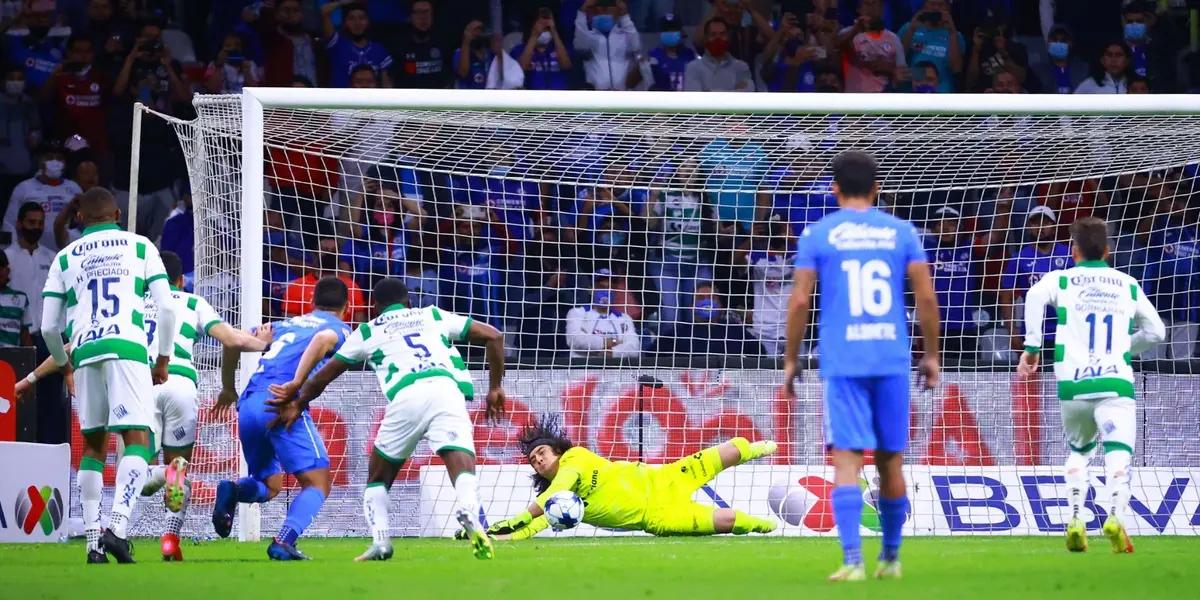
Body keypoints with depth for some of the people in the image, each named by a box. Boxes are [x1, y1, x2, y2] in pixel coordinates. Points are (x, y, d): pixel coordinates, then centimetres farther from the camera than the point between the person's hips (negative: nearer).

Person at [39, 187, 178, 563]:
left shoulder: (65, 258, 18)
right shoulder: (140, 247, 13)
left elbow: (48, 327, 14)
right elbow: (166, 307, 5)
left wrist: (64, 366, 32)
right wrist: (164, 359, 16)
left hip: (85, 351, 3)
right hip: (128, 348, -3)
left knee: (93, 445, 14)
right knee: (137, 440, -5)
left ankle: (93, 541, 8)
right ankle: (118, 525, -26)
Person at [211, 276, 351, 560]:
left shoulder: (285, 325, 29)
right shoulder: (339, 328, 12)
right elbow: (323, 339, -12)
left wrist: (228, 389, 35)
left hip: (248, 405, 6)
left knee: (269, 486, 20)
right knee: (317, 484, 0)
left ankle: (233, 491, -13)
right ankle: (284, 541, -24)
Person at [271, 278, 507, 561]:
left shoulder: (367, 332, 27)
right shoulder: (433, 316, 29)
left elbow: (323, 376, 36)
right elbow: (494, 336, 25)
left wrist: (297, 404, 52)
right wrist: (495, 388, 31)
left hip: (405, 397, 0)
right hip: (446, 387, 0)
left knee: (378, 476, 21)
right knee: (462, 466, -13)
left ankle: (380, 541, 6)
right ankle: (468, 513, -44)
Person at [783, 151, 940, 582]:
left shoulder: (818, 235, 3)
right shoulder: (901, 232, 7)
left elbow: (799, 302, -2)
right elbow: (927, 296, 2)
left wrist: (790, 361, 6)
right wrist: (931, 355, 11)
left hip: (842, 363, -2)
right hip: (892, 360, 2)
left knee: (846, 459, -6)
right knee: (891, 461, 13)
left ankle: (853, 561, -19)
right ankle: (890, 558, 24)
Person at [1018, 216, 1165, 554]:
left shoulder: (1061, 280, 10)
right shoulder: (1128, 285, 16)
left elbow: (1036, 296, -12)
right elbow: (1156, 332, 21)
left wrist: (1032, 347, -8)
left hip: (1073, 383, 1)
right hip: (1116, 381, -1)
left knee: (1079, 451, 24)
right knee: (1119, 454, -11)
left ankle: (1075, 522, 8)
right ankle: (1113, 517, -37)